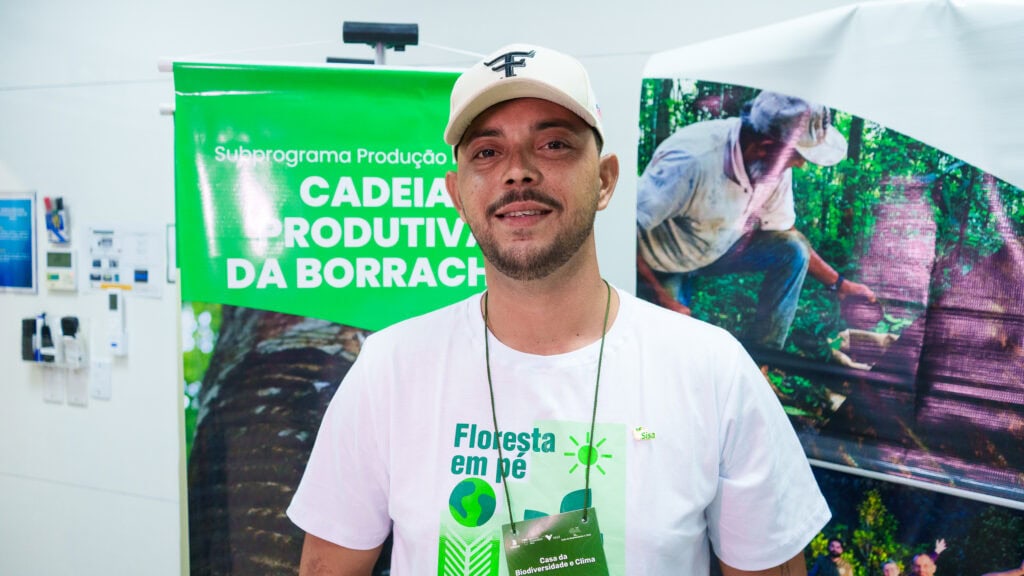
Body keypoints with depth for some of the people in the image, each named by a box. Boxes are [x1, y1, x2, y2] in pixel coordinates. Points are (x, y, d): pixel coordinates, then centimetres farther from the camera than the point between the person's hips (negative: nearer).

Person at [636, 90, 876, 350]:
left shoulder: (774, 163, -15)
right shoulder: (691, 161, -38)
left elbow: (783, 230, 2)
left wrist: (839, 284, 1)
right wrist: (662, 300, -31)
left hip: (718, 247, 6)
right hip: (657, 267, -6)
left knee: (793, 251, -13)